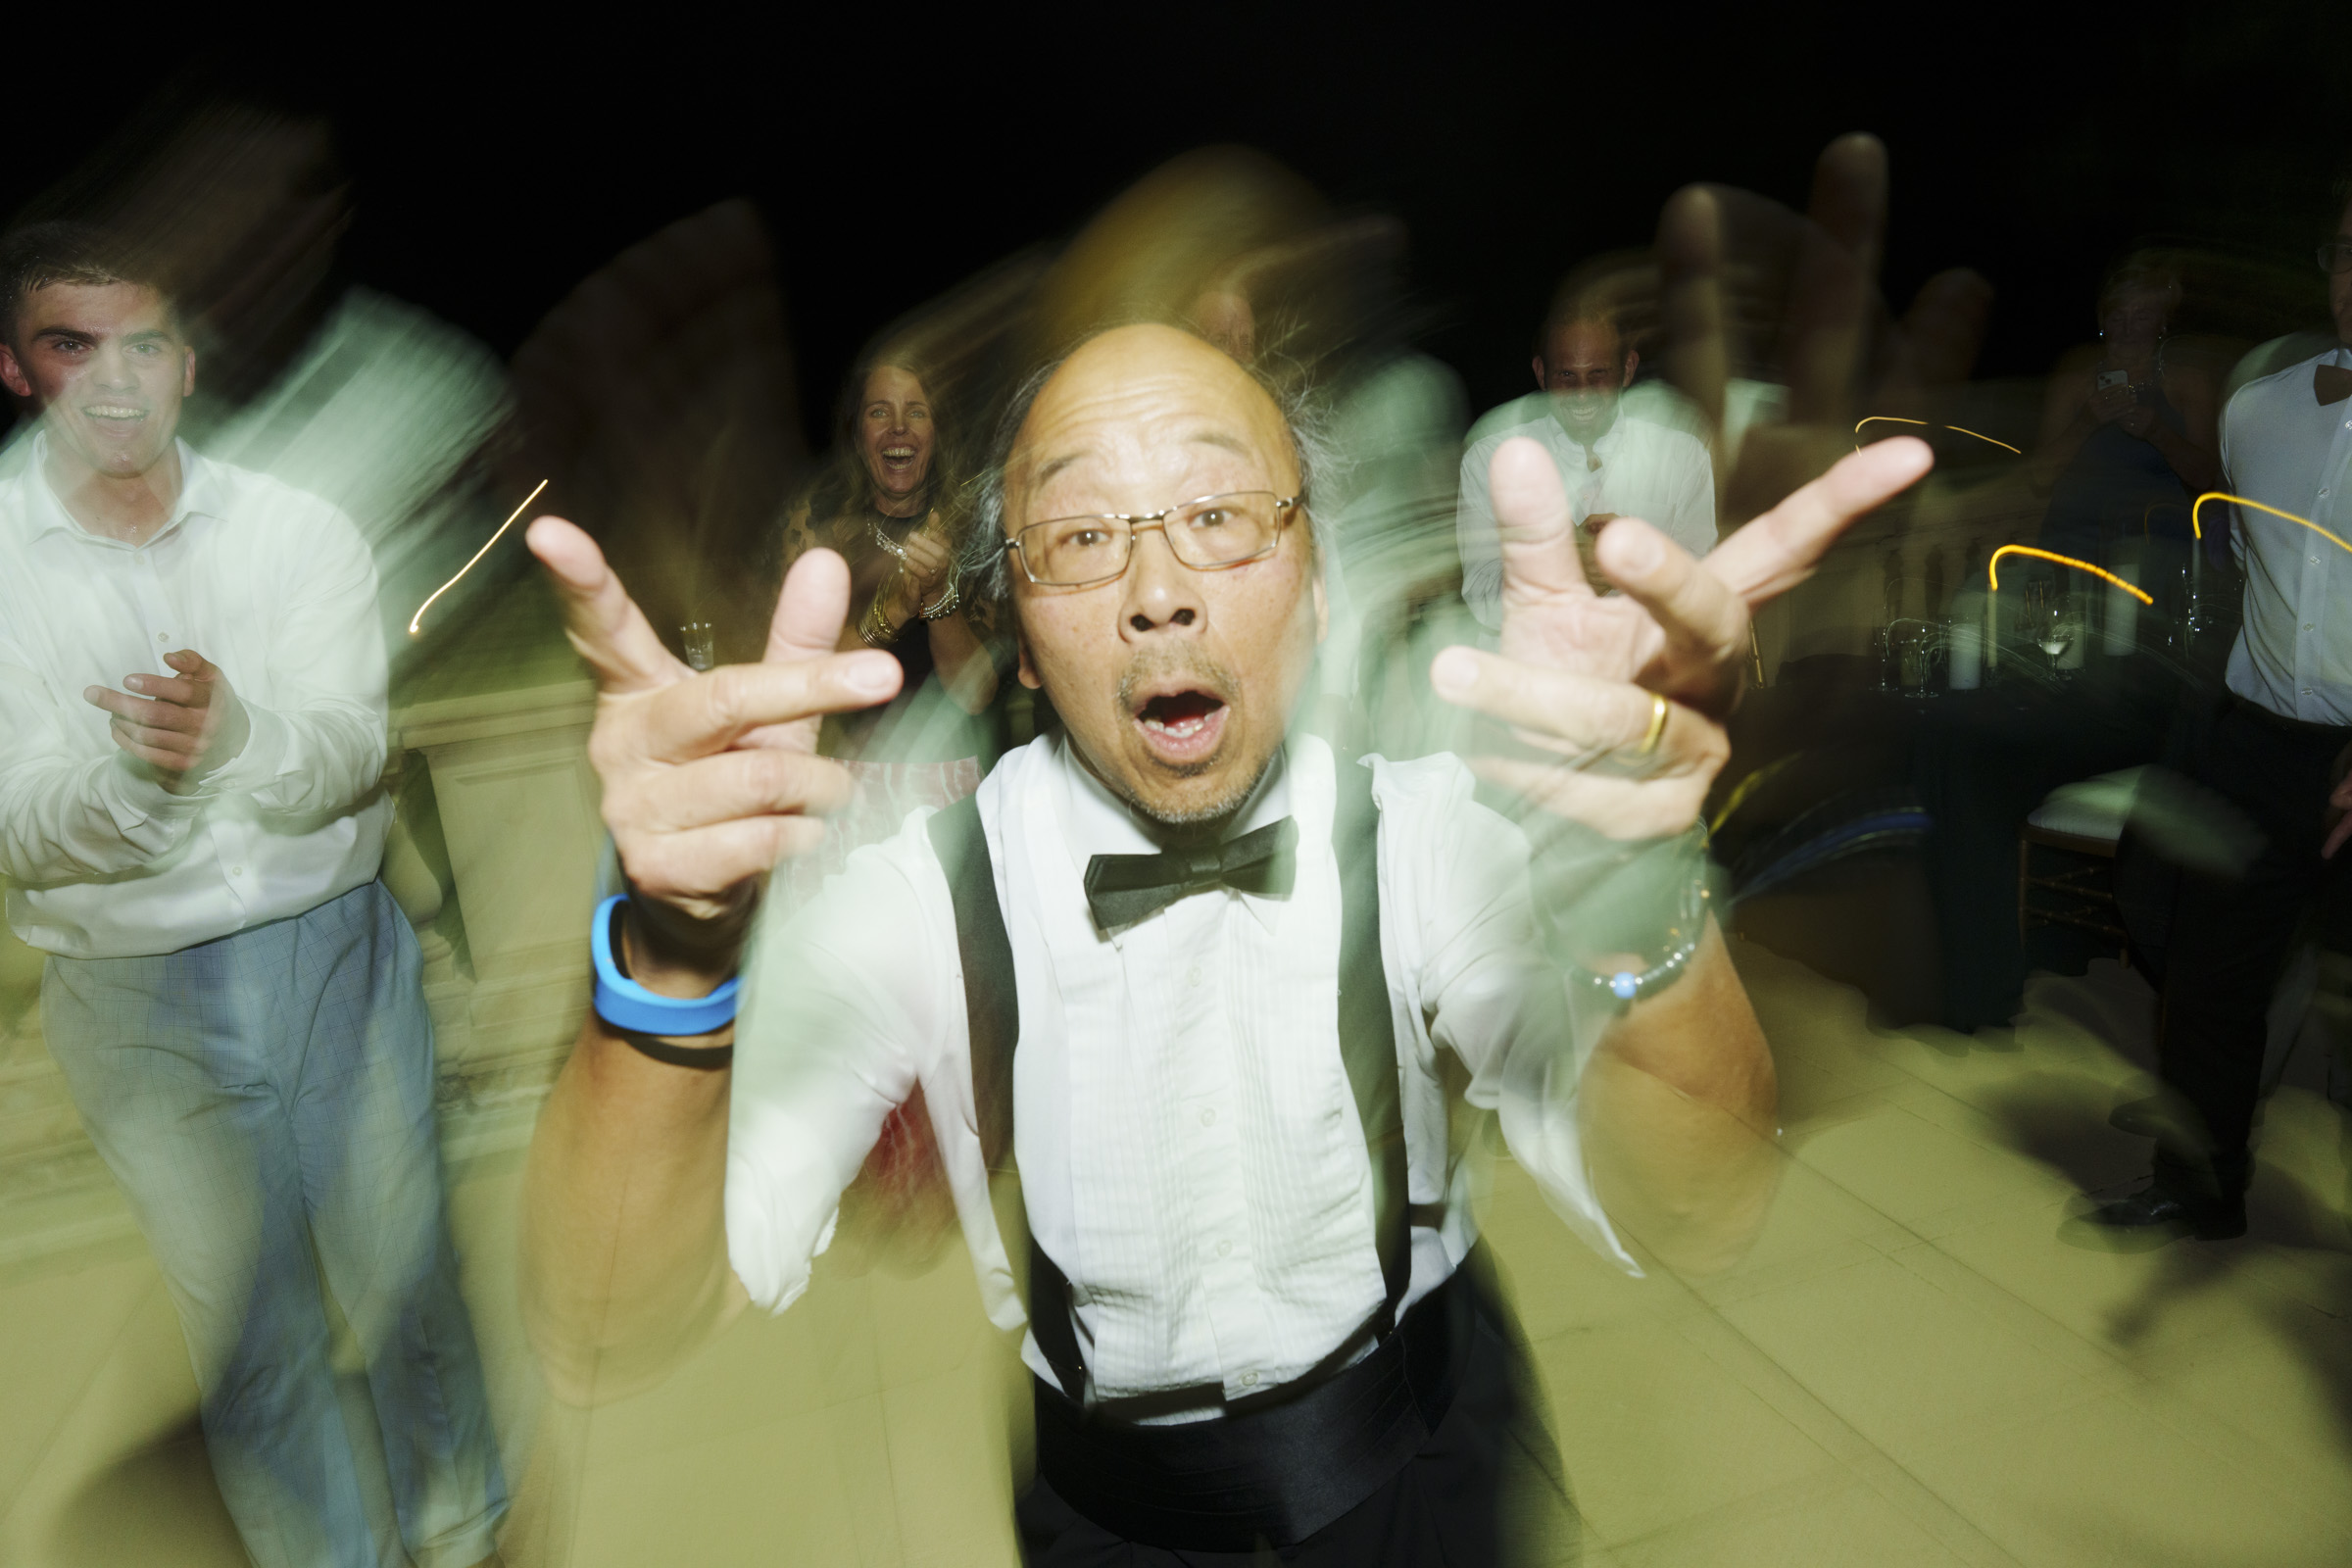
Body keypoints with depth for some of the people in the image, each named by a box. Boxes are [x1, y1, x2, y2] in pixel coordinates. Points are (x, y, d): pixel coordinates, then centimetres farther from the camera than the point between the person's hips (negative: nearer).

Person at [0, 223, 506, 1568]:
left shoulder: (301, 531, -2)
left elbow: (352, 753, -13)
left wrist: (238, 737, -35)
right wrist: (133, 773, -32)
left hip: (339, 953, 1)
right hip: (138, 1003, 0)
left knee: (408, 1277, 13)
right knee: (246, 1322, 13)